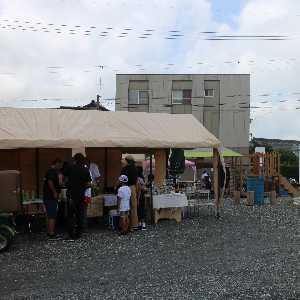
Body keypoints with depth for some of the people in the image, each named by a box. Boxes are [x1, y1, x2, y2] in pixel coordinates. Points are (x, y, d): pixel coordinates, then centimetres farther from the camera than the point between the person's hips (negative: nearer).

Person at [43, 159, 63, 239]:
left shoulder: (51, 171, 18)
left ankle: (49, 232, 22)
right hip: (51, 197, -11)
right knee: (52, 216, -8)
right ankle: (51, 233, -7)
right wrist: (55, 192, -23)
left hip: (48, 197, 11)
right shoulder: (52, 171, -14)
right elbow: (50, 182, -28)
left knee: (50, 215, 15)